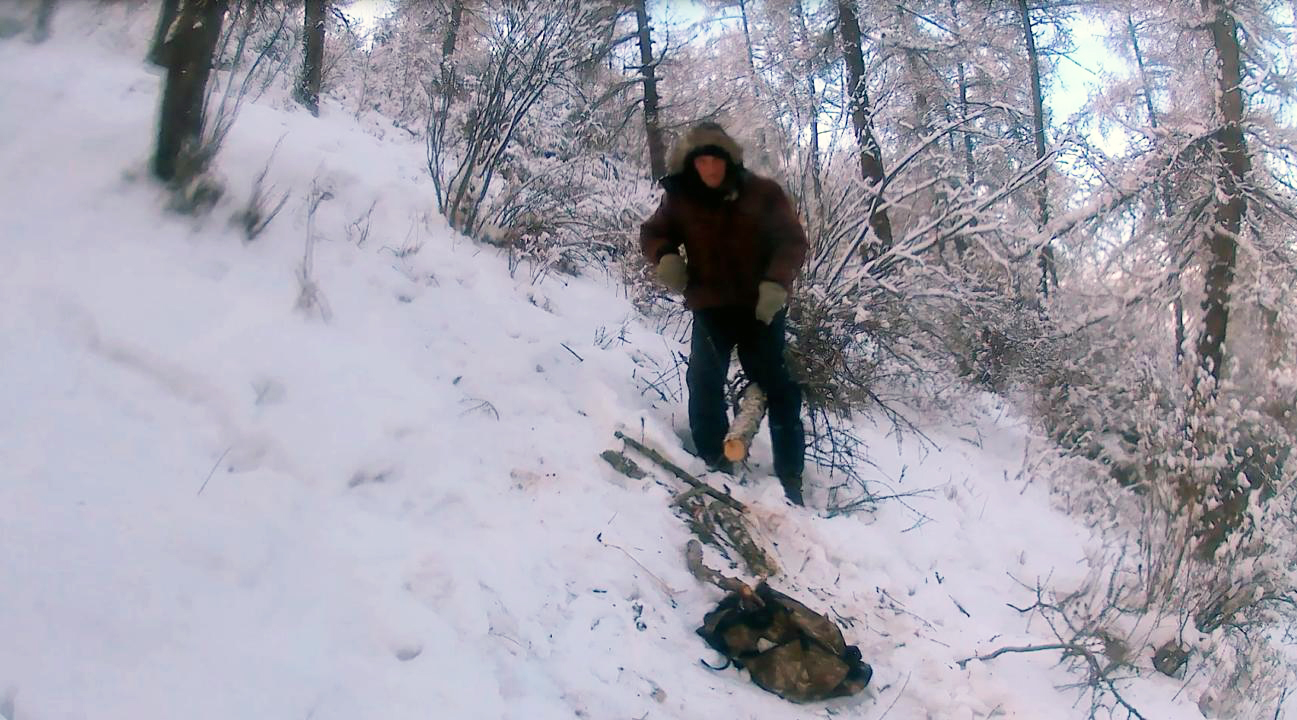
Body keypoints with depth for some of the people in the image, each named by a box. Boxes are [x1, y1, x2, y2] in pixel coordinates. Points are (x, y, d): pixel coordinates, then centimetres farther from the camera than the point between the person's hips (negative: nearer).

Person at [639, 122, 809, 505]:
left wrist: (777, 282, -23)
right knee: (704, 382, -6)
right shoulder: (680, 198, 0)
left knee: (777, 387, 3)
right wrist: (665, 256, -12)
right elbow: (653, 232, 11)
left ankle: (790, 477, 12)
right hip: (710, 307, 2)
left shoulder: (762, 193, -6)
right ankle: (714, 463, 7)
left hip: (760, 308, -1)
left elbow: (793, 240, -6)